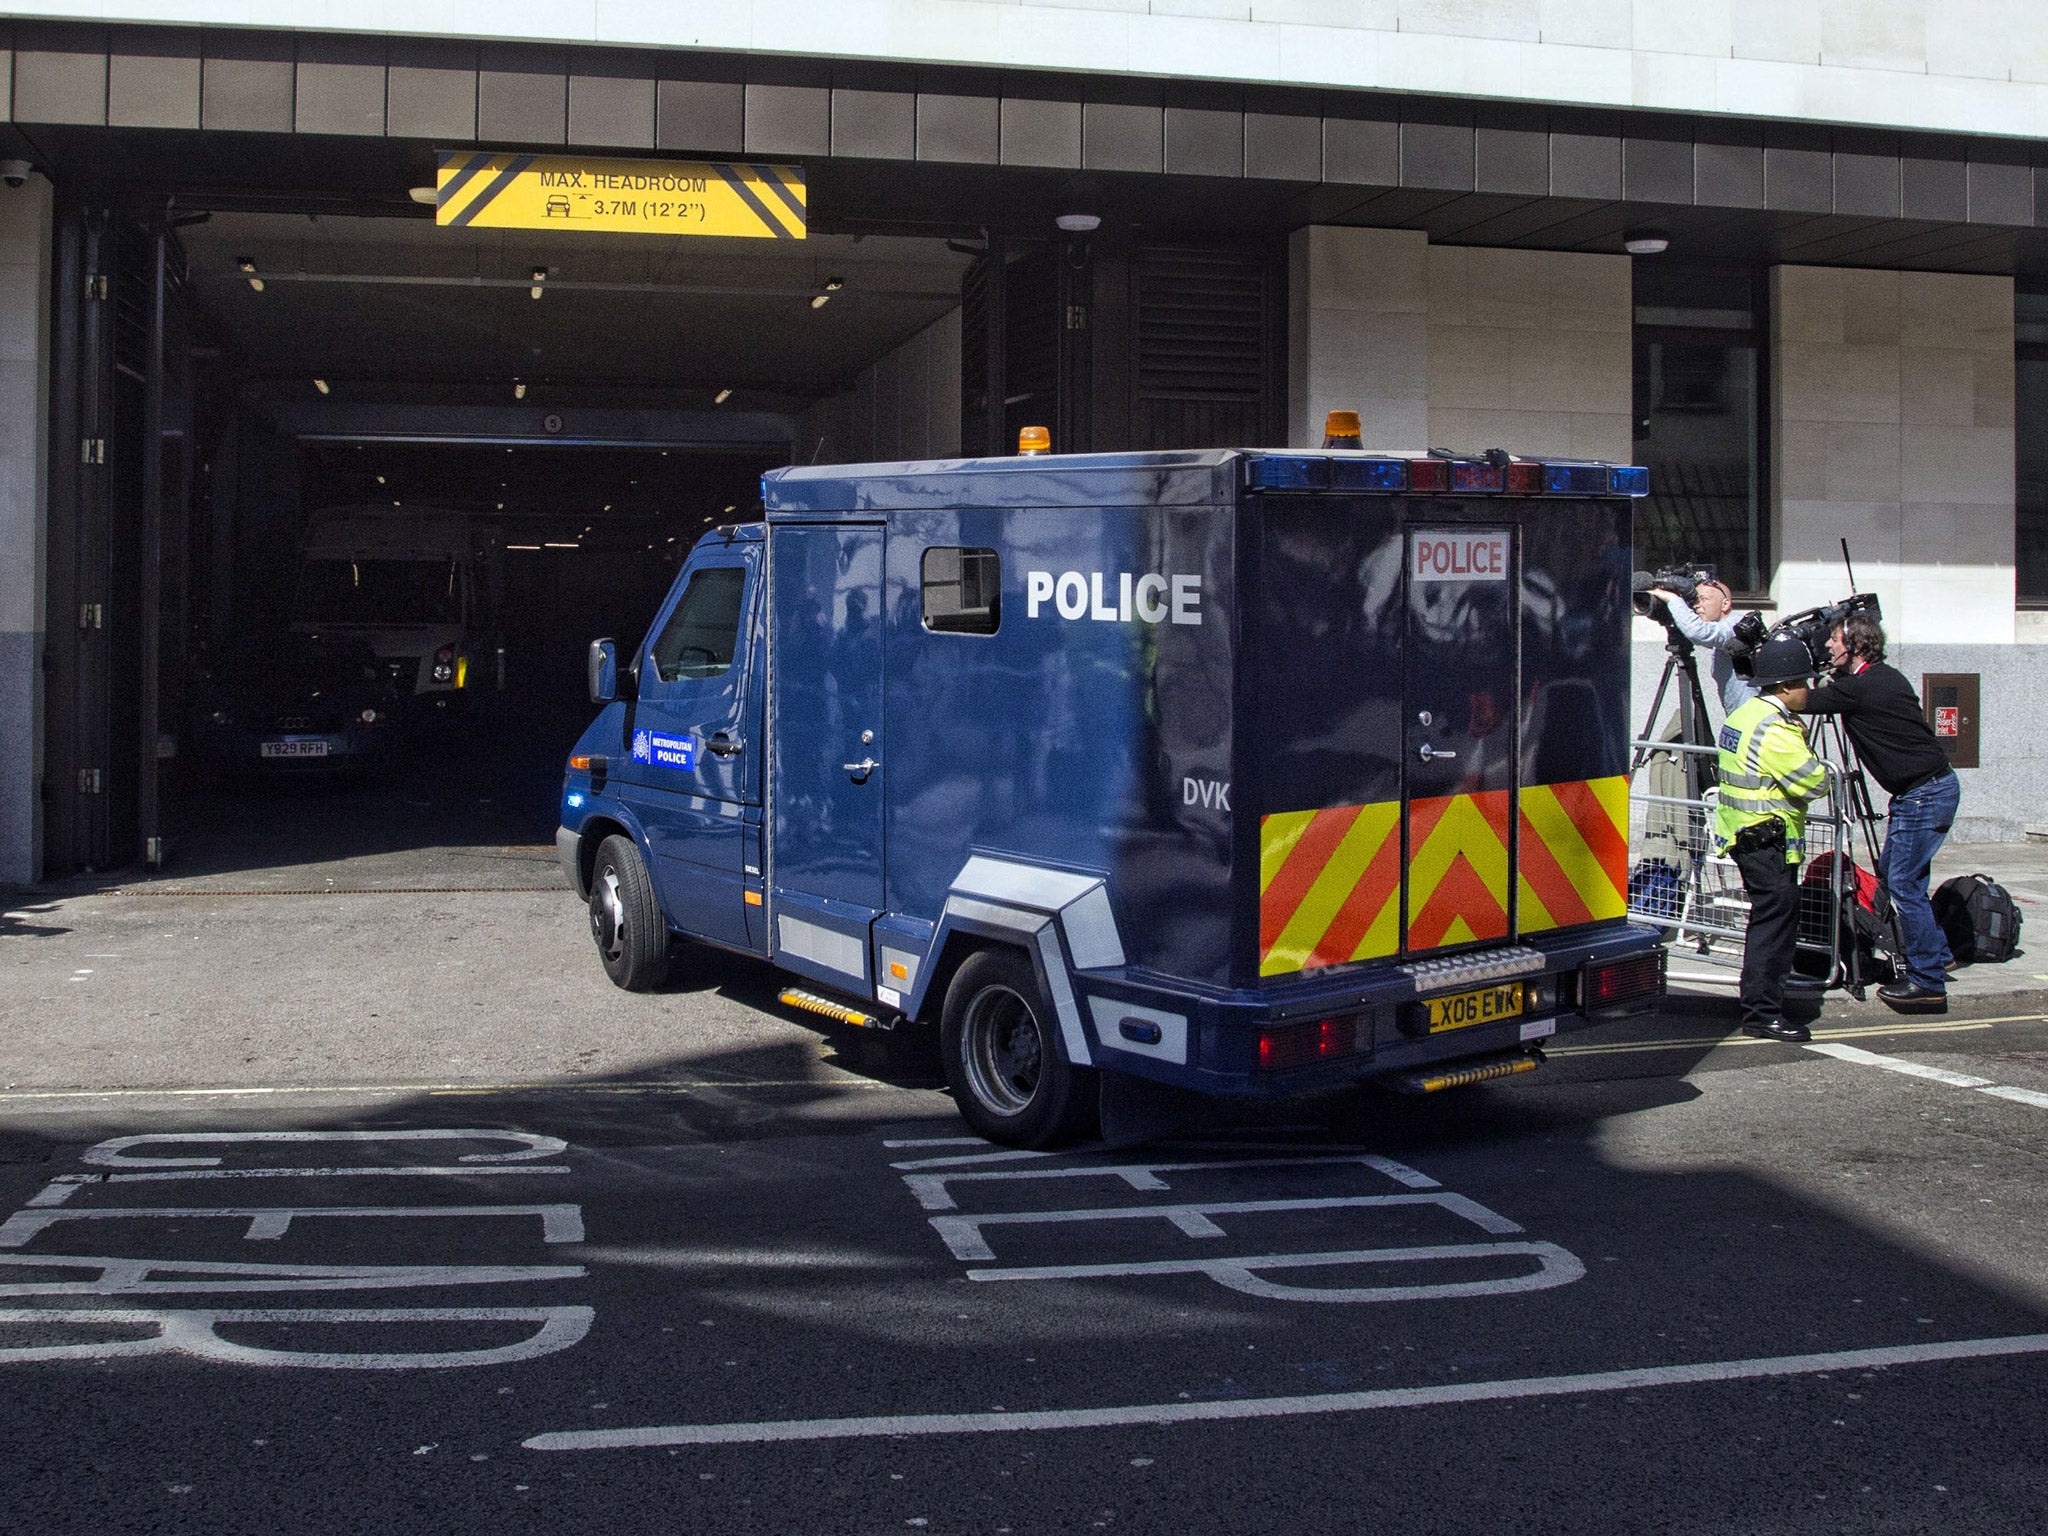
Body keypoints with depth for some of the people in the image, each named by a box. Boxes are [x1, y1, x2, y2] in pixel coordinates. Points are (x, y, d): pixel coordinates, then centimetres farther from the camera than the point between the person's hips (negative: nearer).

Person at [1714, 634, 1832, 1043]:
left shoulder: (1743, 714, 13)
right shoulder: (1774, 729, -19)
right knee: (1776, 920, -10)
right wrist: (1816, 765, 2)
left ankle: (1760, 1002, 23)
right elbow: (1815, 782, -18)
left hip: (1744, 835, 11)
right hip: (1766, 839, -11)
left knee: (1769, 919, 17)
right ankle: (1762, 1012, -11)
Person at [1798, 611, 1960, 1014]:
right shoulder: (1884, 678, 10)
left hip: (1926, 795, -10)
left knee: (1904, 883, -7)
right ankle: (1937, 953, 27)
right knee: (1891, 872, 17)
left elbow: (1801, 702, -14)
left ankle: (1928, 982, -2)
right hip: (1927, 788, 10)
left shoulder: (1860, 687, -18)